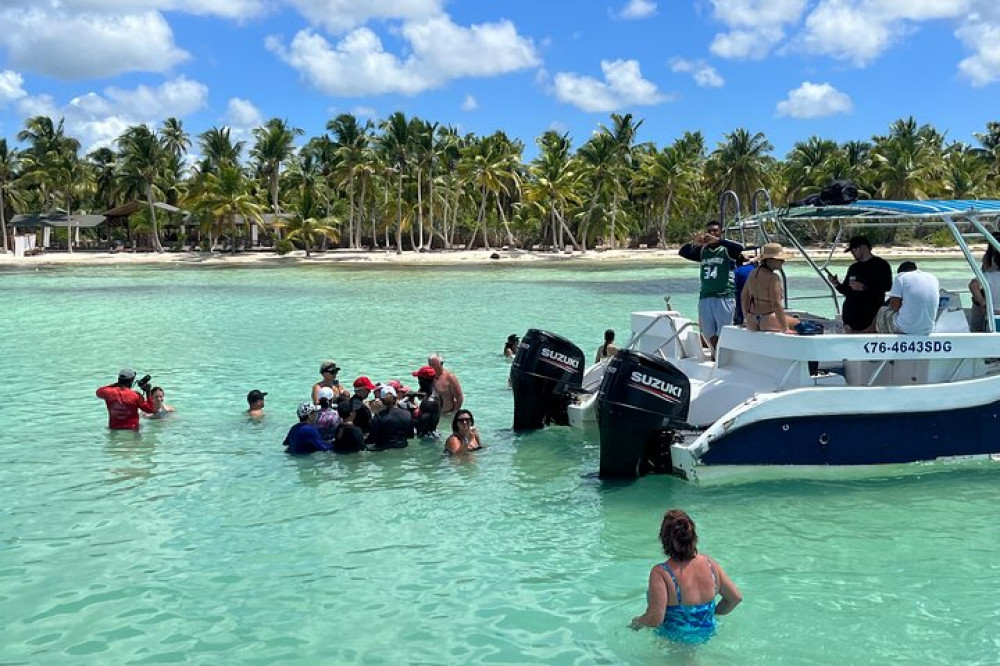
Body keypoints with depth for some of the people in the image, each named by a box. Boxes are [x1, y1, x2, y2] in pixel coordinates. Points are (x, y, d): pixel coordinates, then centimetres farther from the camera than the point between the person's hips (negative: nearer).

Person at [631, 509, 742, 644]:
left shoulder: (661, 573, -26)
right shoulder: (710, 564, -8)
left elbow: (654, 619, -28)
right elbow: (736, 597, 1)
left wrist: (636, 622, -7)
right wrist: (714, 613, 17)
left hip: (674, 639, -5)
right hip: (707, 634, 5)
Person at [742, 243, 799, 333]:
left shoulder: (753, 273, 6)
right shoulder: (773, 278, -18)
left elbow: (744, 297, 15)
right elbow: (776, 305, -22)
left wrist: (746, 317, 27)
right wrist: (785, 329, -19)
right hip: (768, 323, -8)